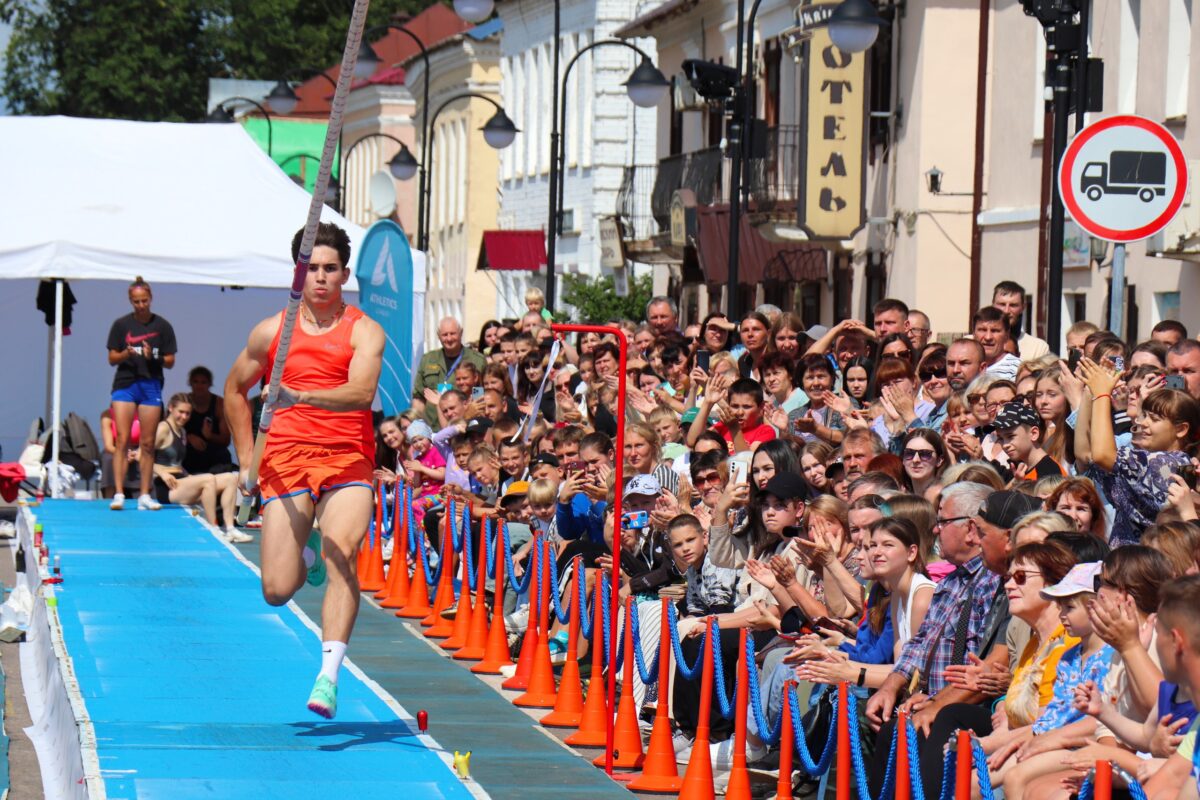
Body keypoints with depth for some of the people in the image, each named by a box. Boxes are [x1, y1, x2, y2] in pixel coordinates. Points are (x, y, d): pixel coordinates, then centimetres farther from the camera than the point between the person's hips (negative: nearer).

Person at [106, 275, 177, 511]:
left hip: (151, 385, 1)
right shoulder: (121, 325, 4)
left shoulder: (162, 326, 3)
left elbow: (170, 361, 5)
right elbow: (112, 358, 5)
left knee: (148, 444, 3)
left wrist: (153, 357, -15)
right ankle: (118, 494, -10)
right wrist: (126, 354, -15)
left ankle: (145, 495, 8)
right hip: (125, 384, -1)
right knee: (122, 441, -9)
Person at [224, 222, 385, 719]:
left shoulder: (364, 332, 2)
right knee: (277, 591, -5)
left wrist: (302, 396, -32)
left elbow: (362, 393, -17)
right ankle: (304, 553, 32)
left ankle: (329, 676, -26)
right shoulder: (271, 332, 10)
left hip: (348, 461, -2)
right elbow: (234, 390, 24)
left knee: (341, 557, -25)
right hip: (285, 462, 2)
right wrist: (246, 459, 16)